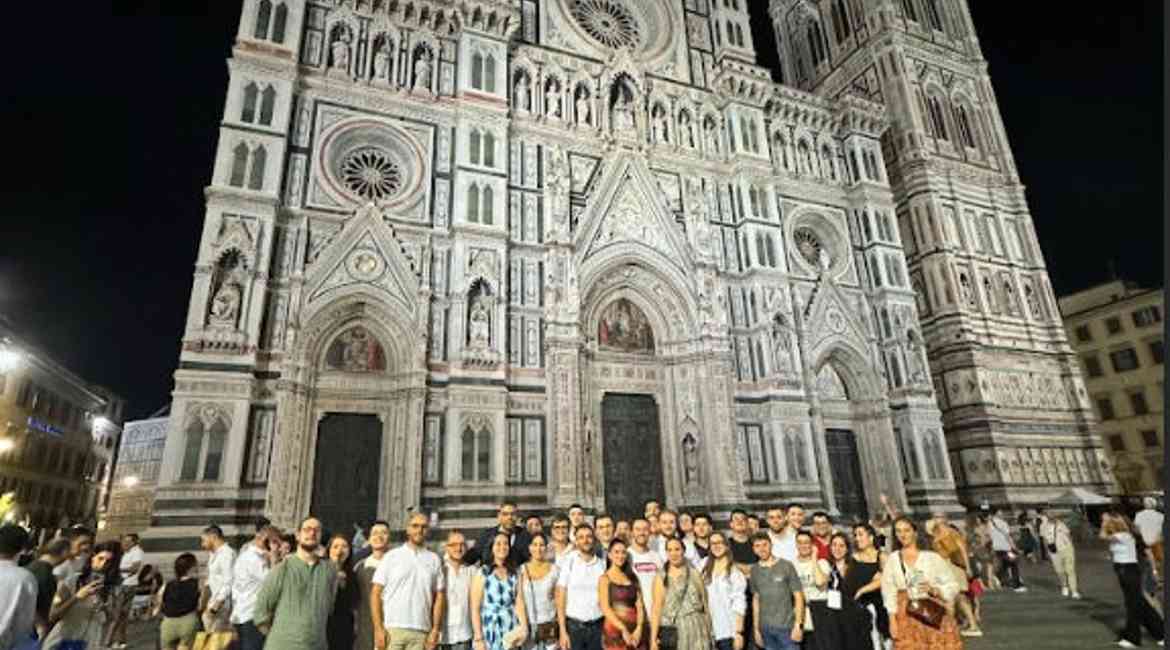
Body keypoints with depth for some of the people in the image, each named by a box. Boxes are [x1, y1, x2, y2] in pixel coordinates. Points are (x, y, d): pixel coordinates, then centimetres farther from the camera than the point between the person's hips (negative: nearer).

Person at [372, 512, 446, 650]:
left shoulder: (434, 560, 9)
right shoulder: (391, 556, 5)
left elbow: (439, 596, 9)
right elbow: (376, 593, 2)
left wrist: (435, 629, 0)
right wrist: (378, 628, -7)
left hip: (420, 632, 1)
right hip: (391, 629, -1)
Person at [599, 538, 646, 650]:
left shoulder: (632, 577, 13)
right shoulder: (605, 578, 1)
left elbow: (640, 605, 7)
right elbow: (605, 608, -7)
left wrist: (639, 628, -8)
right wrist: (623, 629, -14)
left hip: (636, 631, 4)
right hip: (615, 630, -4)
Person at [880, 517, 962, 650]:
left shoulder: (932, 557, -3)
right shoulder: (893, 559, 1)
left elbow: (953, 586, 0)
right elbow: (889, 592, 3)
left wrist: (934, 590, -17)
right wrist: (892, 620, -1)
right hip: (907, 618, 1)